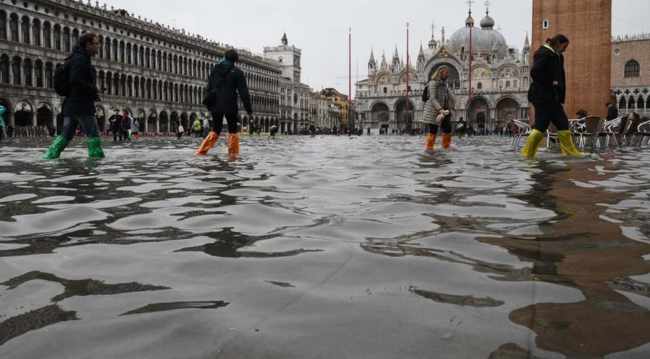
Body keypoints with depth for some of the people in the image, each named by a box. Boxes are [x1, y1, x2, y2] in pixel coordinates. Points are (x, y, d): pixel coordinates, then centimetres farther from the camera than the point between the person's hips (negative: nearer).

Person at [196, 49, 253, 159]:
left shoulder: (215, 70, 10)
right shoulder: (237, 72, -4)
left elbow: (209, 88, 15)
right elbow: (243, 92, -6)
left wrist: (210, 104, 22)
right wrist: (249, 109, -3)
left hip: (216, 105, 4)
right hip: (230, 105, -4)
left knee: (215, 129, 15)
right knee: (233, 130, 10)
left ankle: (202, 151, 6)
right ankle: (233, 154, 5)